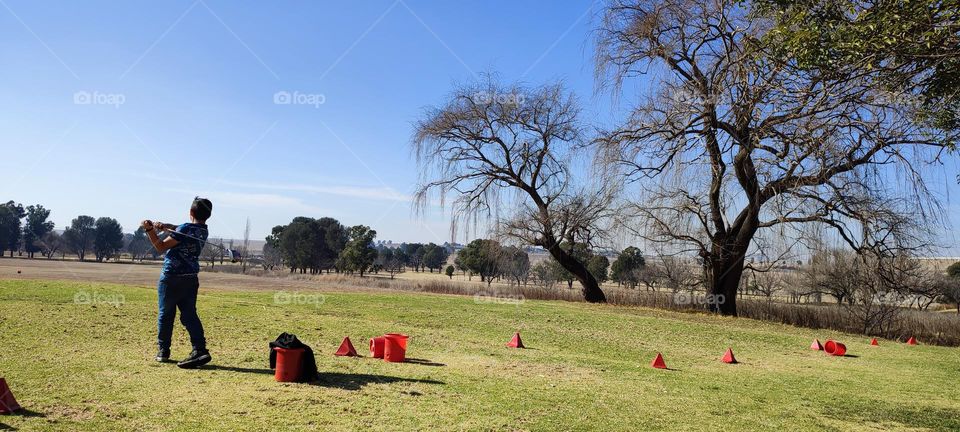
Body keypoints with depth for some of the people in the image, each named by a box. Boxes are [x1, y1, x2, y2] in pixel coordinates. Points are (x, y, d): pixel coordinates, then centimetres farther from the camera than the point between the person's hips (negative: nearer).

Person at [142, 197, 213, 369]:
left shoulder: (185, 229, -16)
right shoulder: (203, 231, 5)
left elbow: (161, 247, -8)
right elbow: (179, 231, 14)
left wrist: (150, 230, -8)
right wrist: (165, 226, -3)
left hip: (171, 278, -5)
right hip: (191, 279, 6)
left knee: (165, 315, 11)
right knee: (189, 315, 4)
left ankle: (163, 351, 21)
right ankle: (200, 350, -10)